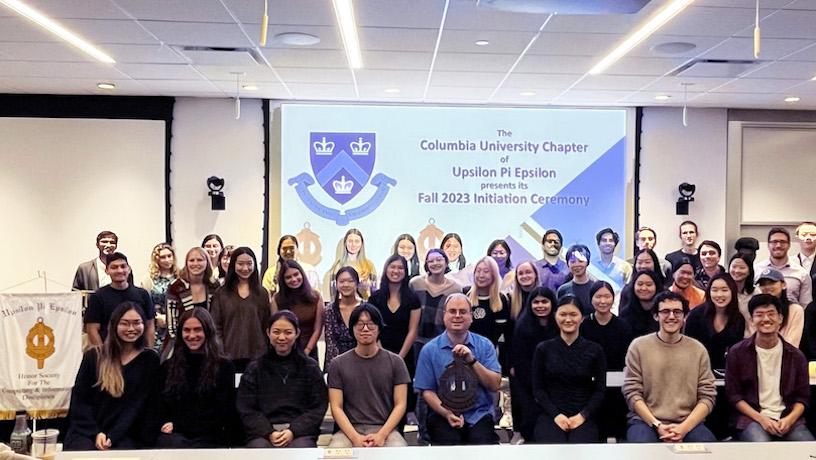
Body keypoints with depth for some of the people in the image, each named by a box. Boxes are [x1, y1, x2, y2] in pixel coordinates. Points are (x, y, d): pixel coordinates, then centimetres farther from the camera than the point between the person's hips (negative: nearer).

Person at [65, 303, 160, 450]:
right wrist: (96, 433, -10)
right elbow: (79, 400, 4)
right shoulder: (93, 356, 8)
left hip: (124, 434, -1)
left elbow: (138, 405, 0)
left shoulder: (150, 360, 6)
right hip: (86, 432, 1)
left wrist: (112, 437, -12)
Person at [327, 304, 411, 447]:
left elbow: (400, 404, 4)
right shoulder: (338, 364, 7)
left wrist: (381, 435, -11)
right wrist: (355, 437, -13)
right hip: (350, 430, 0)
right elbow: (336, 407, 2)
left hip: (386, 429, 0)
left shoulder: (395, 362, 7)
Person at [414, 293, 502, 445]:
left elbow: (495, 385, -1)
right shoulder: (429, 350, 2)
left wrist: (472, 361, -14)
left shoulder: (485, 345, 6)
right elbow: (427, 391, 1)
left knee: (484, 442, -27)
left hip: (479, 415, 1)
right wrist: (447, 413, -14)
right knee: (448, 441, -31)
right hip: (443, 415, -1)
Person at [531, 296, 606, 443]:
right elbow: (538, 388, 5)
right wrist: (556, 414, -9)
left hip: (583, 418, 0)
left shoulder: (594, 350, 8)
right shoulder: (543, 349, 9)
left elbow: (600, 390, 6)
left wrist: (583, 415, -9)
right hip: (550, 416, 0)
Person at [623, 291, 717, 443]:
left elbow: (707, 396, 3)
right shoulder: (638, 346, 3)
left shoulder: (698, 350, 8)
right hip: (646, 420, -1)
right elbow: (632, 392, -2)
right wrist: (657, 425, -13)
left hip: (688, 423, 2)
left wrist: (684, 428, -11)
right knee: (641, 445, -32)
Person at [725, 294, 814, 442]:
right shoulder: (737, 352, 2)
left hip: (787, 418, 3)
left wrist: (790, 419, -9)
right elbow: (733, 395, 1)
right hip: (751, 417, -2)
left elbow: (802, 396, 11)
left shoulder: (796, 356, 9)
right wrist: (760, 419, -12)